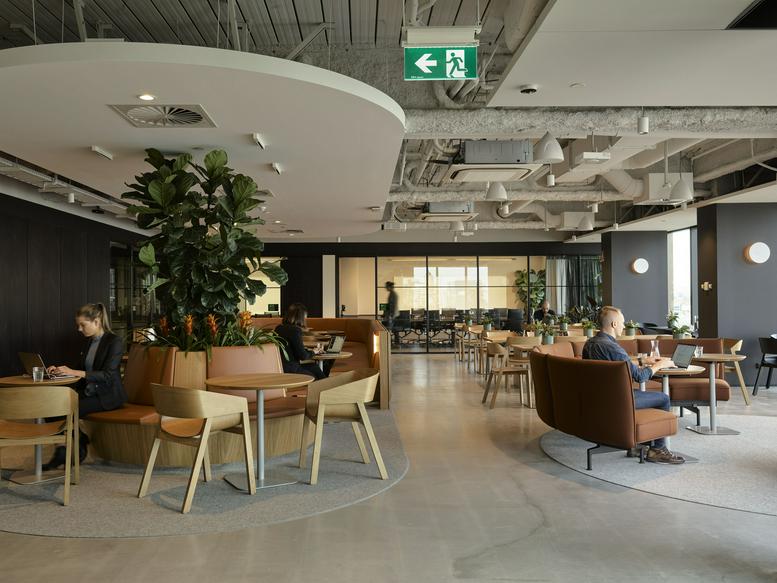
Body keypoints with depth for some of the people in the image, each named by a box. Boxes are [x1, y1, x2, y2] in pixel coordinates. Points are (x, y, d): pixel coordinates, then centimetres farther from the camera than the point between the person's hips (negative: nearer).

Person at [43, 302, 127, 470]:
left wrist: (75, 372, -29)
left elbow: (107, 375, -22)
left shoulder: (115, 342, -12)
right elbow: (81, 371, 18)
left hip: (108, 396, -7)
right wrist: (60, 370, -1)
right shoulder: (90, 343, 14)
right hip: (89, 392, 7)